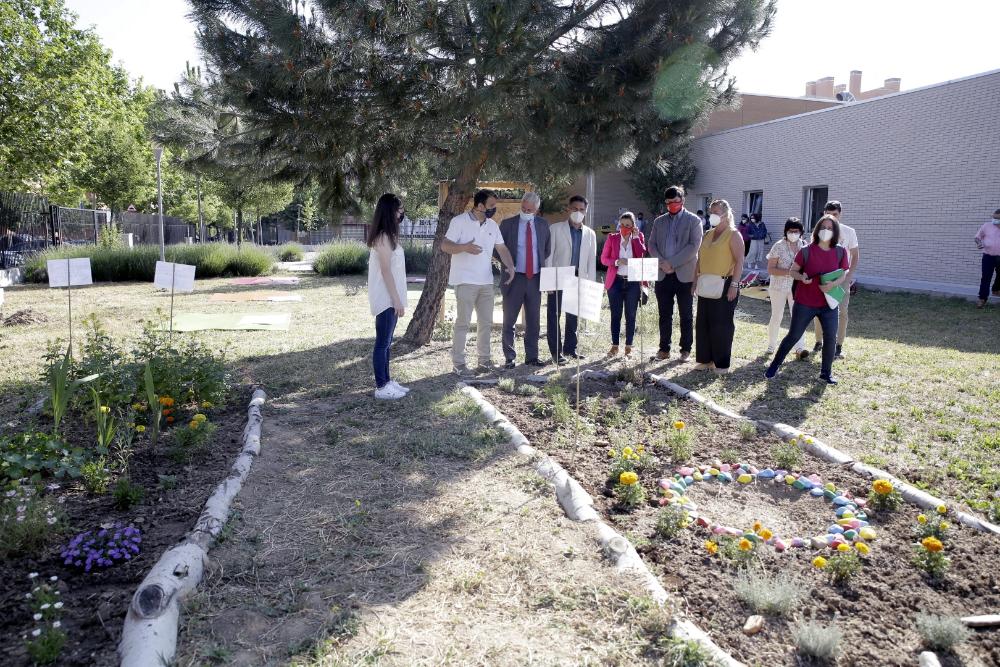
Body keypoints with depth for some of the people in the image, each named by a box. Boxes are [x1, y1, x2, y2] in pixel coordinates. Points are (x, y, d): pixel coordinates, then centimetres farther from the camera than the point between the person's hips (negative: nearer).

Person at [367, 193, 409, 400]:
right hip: (386, 298, -10)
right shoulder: (383, 237, -15)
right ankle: (381, 387, 2)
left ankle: (386, 381, 22)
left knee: (386, 342, 14)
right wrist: (397, 299, -19)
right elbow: (385, 270, -19)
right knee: (382, 343, -4)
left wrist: (397, 299, 13)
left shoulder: (387, 236, 14)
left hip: (389, 297, 10)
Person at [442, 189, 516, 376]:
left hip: (486, 281, 7)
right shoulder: (459, 221, -8)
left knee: (486, 322, 10)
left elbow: (501, 248, 13)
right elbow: (445, 245, -11)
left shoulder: (492, 225, 11)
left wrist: (510, 267, -4)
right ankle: (458, 363, 1)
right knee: (463, 322, -5)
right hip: (465, 281, -6)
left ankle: (484, 359, 21)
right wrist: (465, 247, -28)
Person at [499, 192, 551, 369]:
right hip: (514, 278, -3)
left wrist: (542, 266, 9)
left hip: (535, 278, 3)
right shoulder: (508, 223, -2)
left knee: (534, 321, 8)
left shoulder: (543, 224, 6)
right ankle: (509, 357, 10)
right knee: (509, 320, 1)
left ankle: (532, 356, 17)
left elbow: (547, 248, 18)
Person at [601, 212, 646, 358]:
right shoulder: (612, 238, 4)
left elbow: (642, 255, -11)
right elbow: (603, 259, 2)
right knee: (615, 314, 4)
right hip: (616, 281, 0)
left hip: (633, 282, 0)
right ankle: (615, 346, 12)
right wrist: (617, 261, -14)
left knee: (631, 315, 5)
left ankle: (629, 346, 12)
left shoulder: (639, 237, 5)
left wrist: (635, 237, -11)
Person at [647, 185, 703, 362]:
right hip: (662, 274, 4)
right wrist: (662, 263, -9)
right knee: (664, 314, 8)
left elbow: (694, 246, -10)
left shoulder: (693, 220, 0)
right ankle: (664, 348, 15)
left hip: (684, 275, -3)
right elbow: (651, 244, 7)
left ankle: (686, 349, 12)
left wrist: (672, 263, -15)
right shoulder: (659, 221, 12)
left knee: (686, 315, 4)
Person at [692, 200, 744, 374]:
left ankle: (722, 363, 8)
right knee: (703, 324, 8)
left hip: (724, 286, -7)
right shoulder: (708, 235, 15)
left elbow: (739, 261, -12)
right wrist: (695, 280, 12)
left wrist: (734, 284, -19)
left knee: (722, 325, -1)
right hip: (706, 287, 7)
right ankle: (705, 359, 19)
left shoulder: (733, 235, -5)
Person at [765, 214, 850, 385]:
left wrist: (833, 284, -16)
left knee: (830, 338, 1)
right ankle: (774, 366, 18)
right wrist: (802, 277, -21)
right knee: (793, 336, 4)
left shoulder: (841, 252, -1)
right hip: (805, 303, -2)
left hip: (829, 303, 2)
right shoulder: (806, 251, -7)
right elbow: (793, 271, 1)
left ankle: (826, 373, 19)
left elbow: (844, 274, 4)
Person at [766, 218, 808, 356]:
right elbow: (770, 269, -10)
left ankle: (800, 348, -9)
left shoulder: (804, 246, 2)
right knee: (776, 317, 7)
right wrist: (788, 272, -23)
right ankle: (772, 345, 24)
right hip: (779, 287, -2)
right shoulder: (779, 246, -8)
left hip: (797, 287, 2)